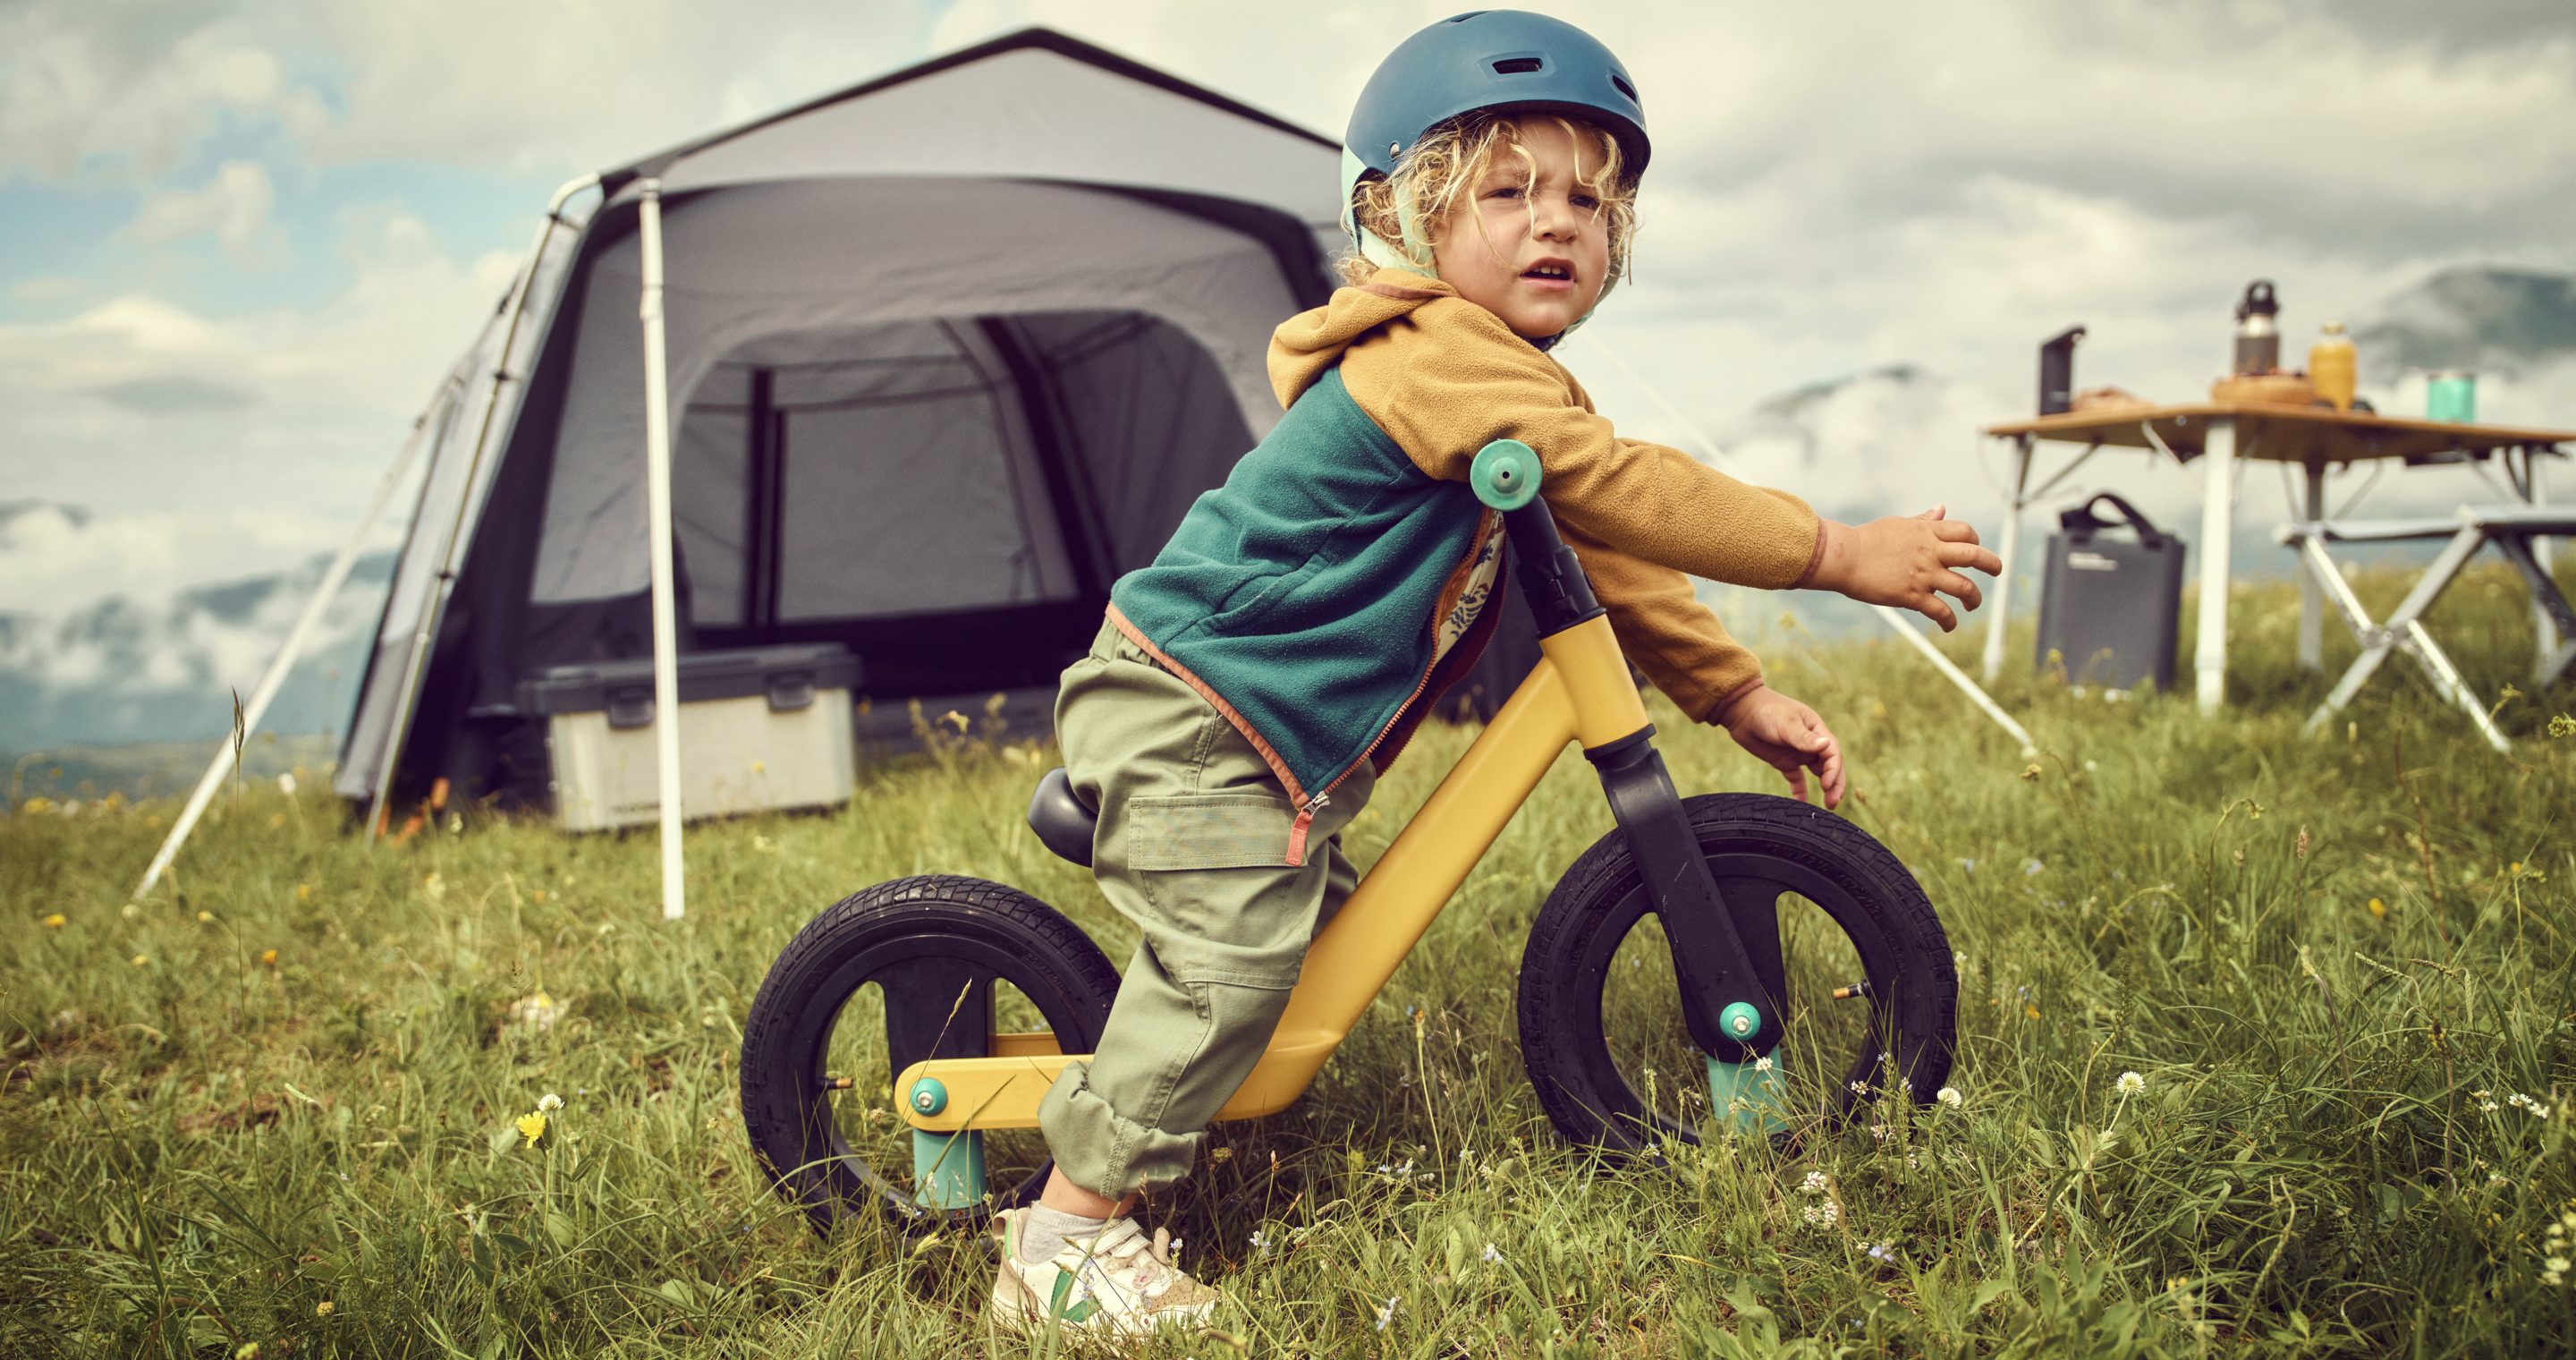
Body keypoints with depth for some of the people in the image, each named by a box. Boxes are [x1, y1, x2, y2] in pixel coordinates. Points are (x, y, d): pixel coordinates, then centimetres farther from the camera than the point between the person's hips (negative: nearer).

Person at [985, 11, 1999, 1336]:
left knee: (1301, 916, 15)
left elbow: (1602, 552, 14)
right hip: (1188, 717, -11)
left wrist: (1739, 695, 9)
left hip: (1266, 731, 11)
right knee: (1235, 955, -14)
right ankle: (1068, 1234, -5)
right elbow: (1633, 493, -26)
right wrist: (1842, 553, -21)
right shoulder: (1447, 356, -22)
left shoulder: (1503, 384, 13)